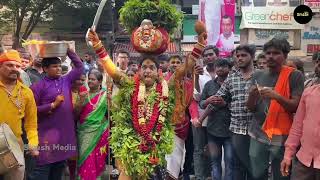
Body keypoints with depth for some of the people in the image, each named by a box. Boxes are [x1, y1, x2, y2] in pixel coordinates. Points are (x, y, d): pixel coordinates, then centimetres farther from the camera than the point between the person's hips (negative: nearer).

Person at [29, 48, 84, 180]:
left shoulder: (66, 81, 9)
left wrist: (68, 50, 8)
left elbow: (80, 67, 16)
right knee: (42, 169, -5)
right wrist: (53, 105, -12)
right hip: (48, 133, -5)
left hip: (66, 131, 5)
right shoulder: (38, 86, -4)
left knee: (59, 168, 15)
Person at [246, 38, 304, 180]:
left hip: (281, 136, -4)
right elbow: (251, 108, 9)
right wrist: (252, 96, -13)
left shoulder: (295, 76, -5)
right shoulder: (258, 76, 8)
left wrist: (276, 96, -25)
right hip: (258, 135, 4)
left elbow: (296, 107, -9)